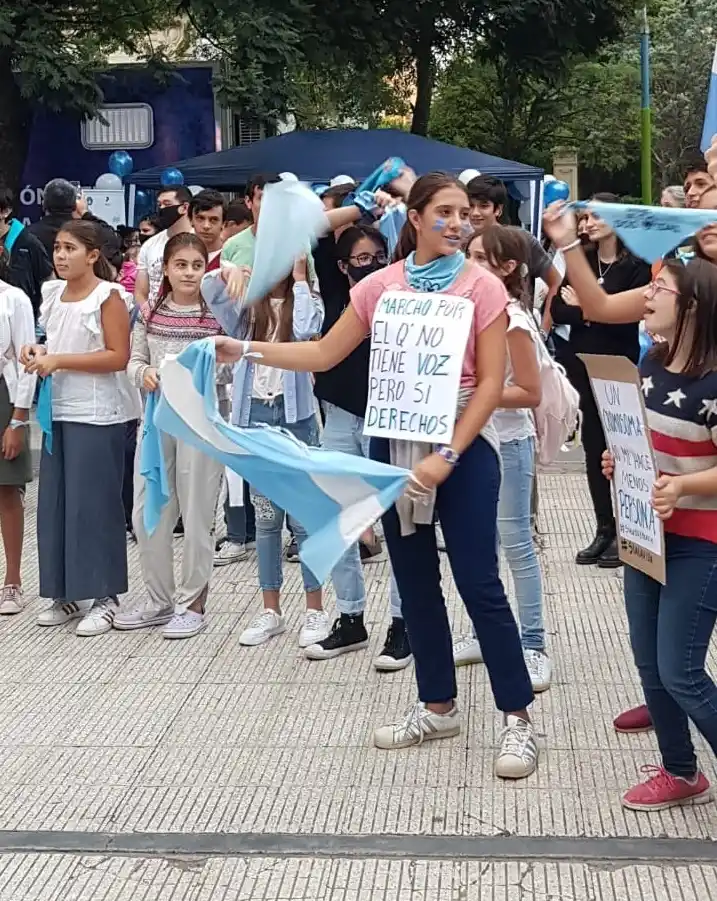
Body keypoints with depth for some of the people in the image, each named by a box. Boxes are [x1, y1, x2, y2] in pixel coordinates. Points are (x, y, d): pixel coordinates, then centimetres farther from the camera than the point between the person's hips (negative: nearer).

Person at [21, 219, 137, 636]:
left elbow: (118, 357, -16)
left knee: (94, 503, -3)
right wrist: (39, 353, 1)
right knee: (56, 502, 7)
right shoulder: (53, 294, 11)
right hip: (60, 410, 7)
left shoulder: (108, 297, -10)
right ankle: (69, 593, 16)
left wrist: (59, 361, -19)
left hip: (97, 415, -7)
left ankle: (104, 597, 6)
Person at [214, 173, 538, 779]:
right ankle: (438, 706, 27)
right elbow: (323, 355, 9)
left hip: (463, 446, -4)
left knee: (479, 584, -5)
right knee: (415, 582, 12)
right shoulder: (381, 285, 3)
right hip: (394, 443, 4)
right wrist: (246, 350, 2)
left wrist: (447, 457, -18)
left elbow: (491, 383, -10)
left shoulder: (483, 287, -7)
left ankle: (518, 718, 6)